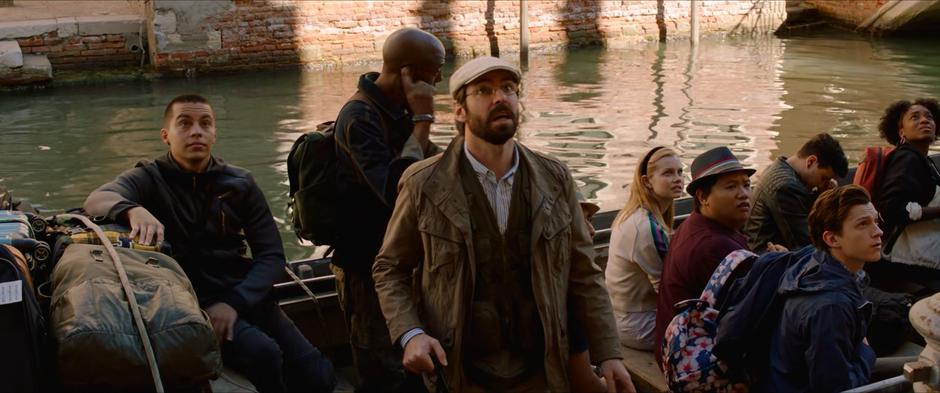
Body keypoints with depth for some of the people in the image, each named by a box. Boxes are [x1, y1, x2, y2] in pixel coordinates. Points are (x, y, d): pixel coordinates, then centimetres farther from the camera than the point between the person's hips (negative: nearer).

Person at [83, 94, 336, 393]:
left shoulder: (240, 183, 7)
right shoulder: (150, 178, 1)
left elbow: (272, 255, 2)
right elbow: (96, 200, -19)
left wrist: (234, 301, -15)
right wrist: (133, 210, -43)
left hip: (246, 296, 4)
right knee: (263, 353, -30)